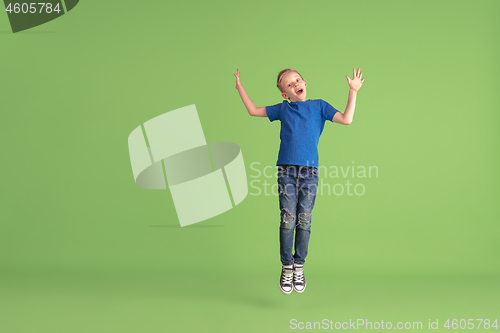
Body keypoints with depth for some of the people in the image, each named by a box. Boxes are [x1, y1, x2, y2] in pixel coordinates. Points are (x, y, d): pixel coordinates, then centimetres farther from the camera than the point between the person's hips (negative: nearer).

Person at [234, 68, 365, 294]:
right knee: (288, 220, -3)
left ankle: (299, 267, 15)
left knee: (304, 221, 1)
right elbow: (253, 111, 20)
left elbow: (346, 119, 0)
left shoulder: (319, 106, 10)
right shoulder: (283, 109, 13)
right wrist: (240, 87, 18)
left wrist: (353, 91, -4)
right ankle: (287, 267, 9)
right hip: (286, 171, 0)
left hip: (309, 172, 0)